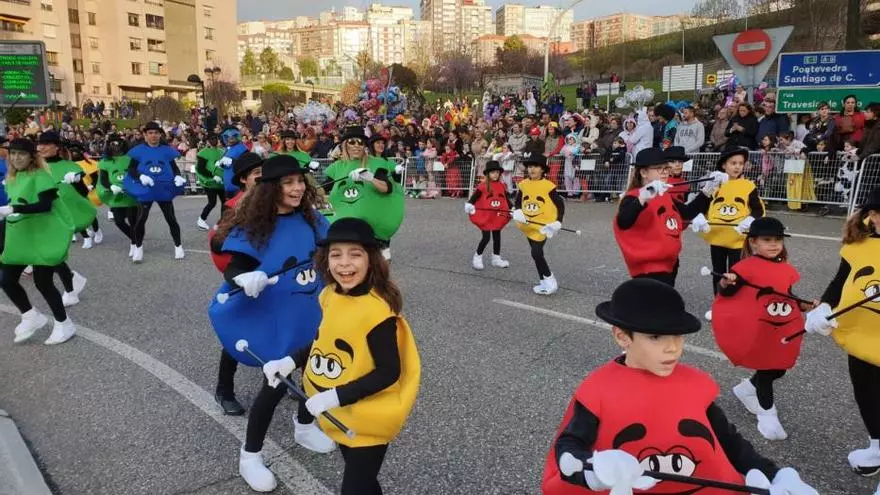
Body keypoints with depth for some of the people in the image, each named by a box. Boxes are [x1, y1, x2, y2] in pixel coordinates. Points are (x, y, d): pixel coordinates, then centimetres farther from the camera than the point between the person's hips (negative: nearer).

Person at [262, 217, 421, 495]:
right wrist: (290, 362, -1)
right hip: (340, 413, 7)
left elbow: (388, 372, -25)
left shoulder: (378, 310, -28)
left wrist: (336, 397, -27)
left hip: (368, 418, -7)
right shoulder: (330, 295, -4)